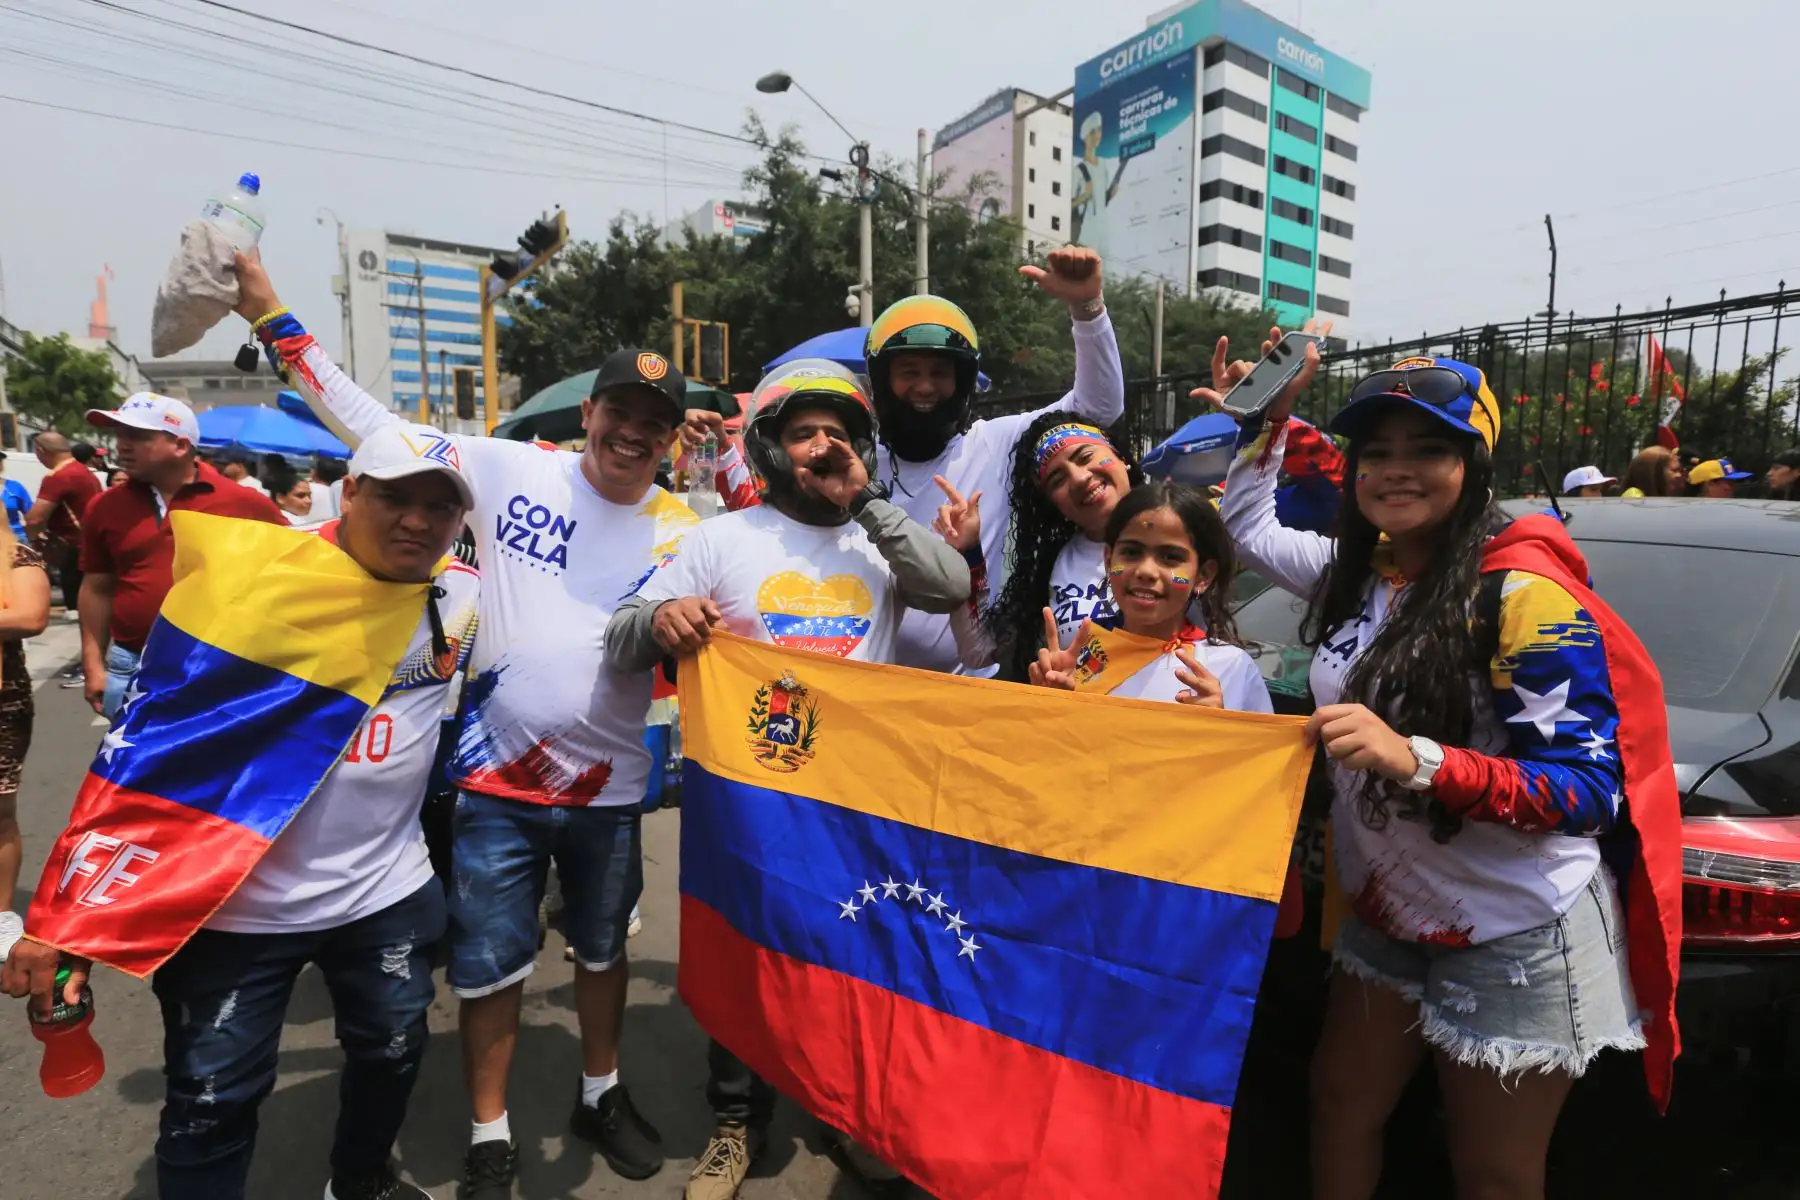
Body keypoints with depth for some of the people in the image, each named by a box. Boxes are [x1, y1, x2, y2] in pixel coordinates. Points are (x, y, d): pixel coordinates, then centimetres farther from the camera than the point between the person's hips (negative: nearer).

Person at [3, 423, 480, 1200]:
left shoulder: (468, 597, -6)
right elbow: (147, 743, -15)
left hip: (388, 890, 4)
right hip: (235, 901, -4)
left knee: (393, 1053, 21)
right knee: (212, 1099, 9)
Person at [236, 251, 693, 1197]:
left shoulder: (679, 531, -4)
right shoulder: (511, 470, -6)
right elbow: (375, 427, -2)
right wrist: (270, 317, -4)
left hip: (608, 786, 2)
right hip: (495, 775, -1)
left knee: (603, 949, 21)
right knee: (488, 967, 12)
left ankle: (600, 1094, 46)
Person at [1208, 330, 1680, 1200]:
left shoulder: (1523, 596, -22)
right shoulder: (1358, 571, -2)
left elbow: (1589, 787, -23)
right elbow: (1247, 525, 15)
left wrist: (1415, 760, -37)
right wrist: (1267, 416, 5)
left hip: (1512, 941, -6)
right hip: (1386, 916, 7)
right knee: (1340, 1108, 22)